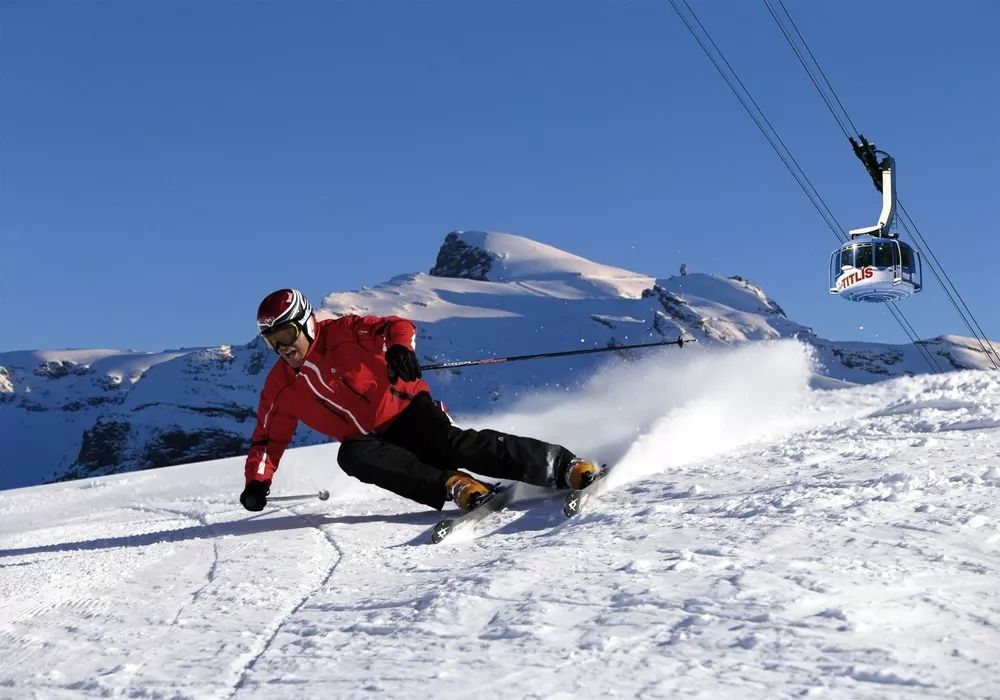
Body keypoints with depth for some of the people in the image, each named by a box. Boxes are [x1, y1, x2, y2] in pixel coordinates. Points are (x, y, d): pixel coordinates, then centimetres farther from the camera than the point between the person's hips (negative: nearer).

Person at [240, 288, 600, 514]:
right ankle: (452, 485, -37)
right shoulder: (280, 387, 8)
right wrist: (257, 481, 2)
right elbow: (269, 439, 16)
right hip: (368, 441, 4)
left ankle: (566, 467, -31)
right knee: (351, 456, -31)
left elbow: (397, 326, -13)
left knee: (453, 446, -30)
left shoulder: (341, 333, -5)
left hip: (405, 411, -4)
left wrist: (400, 348, -36)